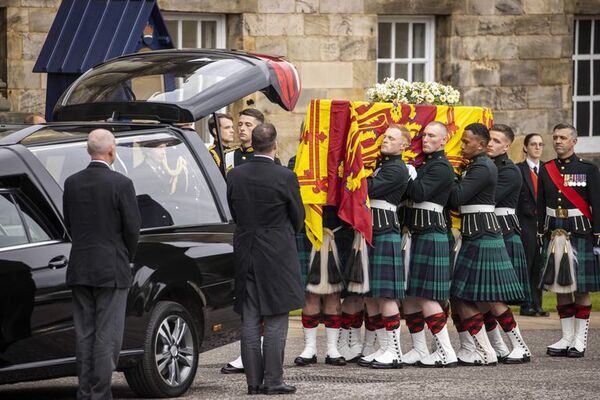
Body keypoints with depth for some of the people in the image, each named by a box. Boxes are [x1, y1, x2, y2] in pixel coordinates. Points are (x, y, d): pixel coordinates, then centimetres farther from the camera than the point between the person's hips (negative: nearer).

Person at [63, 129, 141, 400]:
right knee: (107, 335, -1)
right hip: (112, 270, -5)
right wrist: (127, 257, 9)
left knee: (84, 335, 11)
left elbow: (69, 224, 9)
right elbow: (132, 227, -9)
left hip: (80, 269, 5)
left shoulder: (72, 183, 2)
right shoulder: (121, 184, -12)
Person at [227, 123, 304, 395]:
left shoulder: (235, 176, -1)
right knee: (275, 322, 0)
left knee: (250, 321, 8)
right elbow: (298, 217, 0)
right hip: (277, 255, -4)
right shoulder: (285, 177, -13)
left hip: (245, 254, 4)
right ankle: (273, 380, -1)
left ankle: (254, 380, 9)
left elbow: (233, 213, 10)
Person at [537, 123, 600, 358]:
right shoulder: (546, 170, 9)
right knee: (560, 289, 5)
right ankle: (566, 338, 12)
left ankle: (580, 340, 4)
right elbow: (541, 206, 12)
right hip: (554, 233, 4)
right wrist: (540, 236, 7)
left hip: (580, 233, -4)